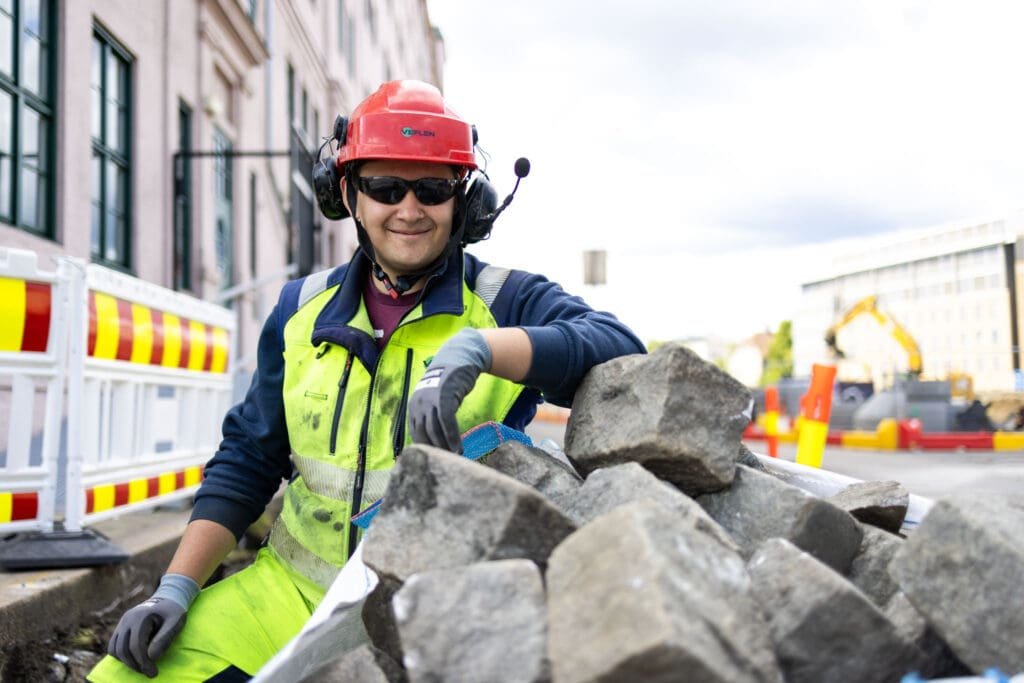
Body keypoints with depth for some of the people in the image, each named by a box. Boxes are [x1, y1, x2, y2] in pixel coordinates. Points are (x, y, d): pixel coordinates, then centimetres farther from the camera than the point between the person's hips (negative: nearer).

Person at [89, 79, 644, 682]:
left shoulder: (507, 304, -3)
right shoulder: (303, 312, 10)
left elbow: (617, 349, -22)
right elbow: (247, 462, 14)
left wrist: (477, 347, -37)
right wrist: (177, 589, 4)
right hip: (294, 586, 4)